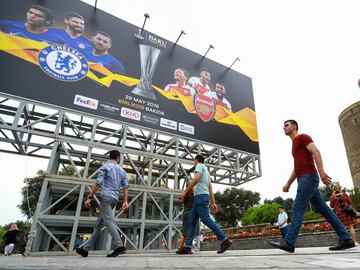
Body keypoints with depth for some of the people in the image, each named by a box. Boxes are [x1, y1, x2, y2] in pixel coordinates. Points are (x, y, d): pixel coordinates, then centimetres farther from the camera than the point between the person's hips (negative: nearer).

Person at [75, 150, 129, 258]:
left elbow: (98, 183, -9)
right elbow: (125, 186, 8)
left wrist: (89, 197, -7)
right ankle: (86, 248, 17)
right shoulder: (122, 170, 18)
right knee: (99, 224, 12)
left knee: (109, 221, -16)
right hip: (115, 199, 7)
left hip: (106, 196, -7)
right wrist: (125, 201, 4)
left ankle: (119, 246, -28)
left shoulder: (105, 166, 2)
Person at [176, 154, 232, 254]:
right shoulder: (206, 172, 32)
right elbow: (210, 189, 24)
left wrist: (185, 192, -14)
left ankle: (225, 240, -13)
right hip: (200, 198, 10)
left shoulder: (200, 166, 4)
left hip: (201, 196, -10)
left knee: (206, 219, -15)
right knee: (191, 221, 2)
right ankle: (187, 247, -3)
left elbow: (196, 179, -15)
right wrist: (213, 203, 19)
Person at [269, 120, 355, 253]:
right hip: (305, 180, 10)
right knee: (323, 209, 7)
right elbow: (297, 168, 28)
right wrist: (288, 184, 22)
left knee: (298, 208, -14)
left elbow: (316, 151, -15)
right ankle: (346, 239, 10)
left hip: (308, 177, -10)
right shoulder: (295, 145, 28)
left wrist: (321, 171, -28)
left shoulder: (303, 137, 2)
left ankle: (288, 242, -15)